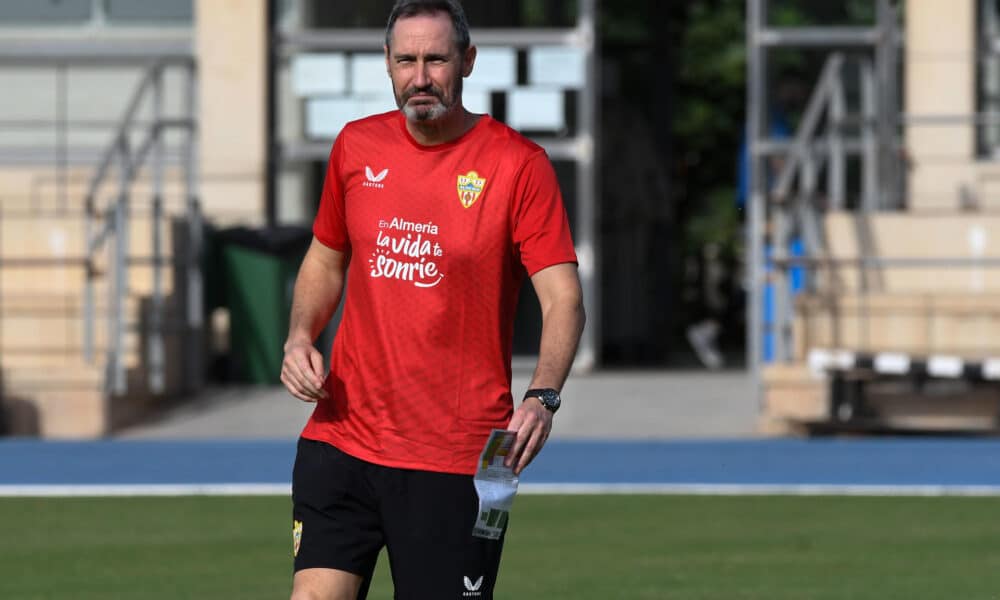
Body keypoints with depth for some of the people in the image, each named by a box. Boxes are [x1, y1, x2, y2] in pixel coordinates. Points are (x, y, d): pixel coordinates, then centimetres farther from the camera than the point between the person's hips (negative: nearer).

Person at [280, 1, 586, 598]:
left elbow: (564, 299, -10)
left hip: (456, 459, -3)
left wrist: (542, 398, -27)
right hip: (342, 435, 3)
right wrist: (301, 337, 4)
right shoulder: (357, 147, 8)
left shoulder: (519, 164, -6)